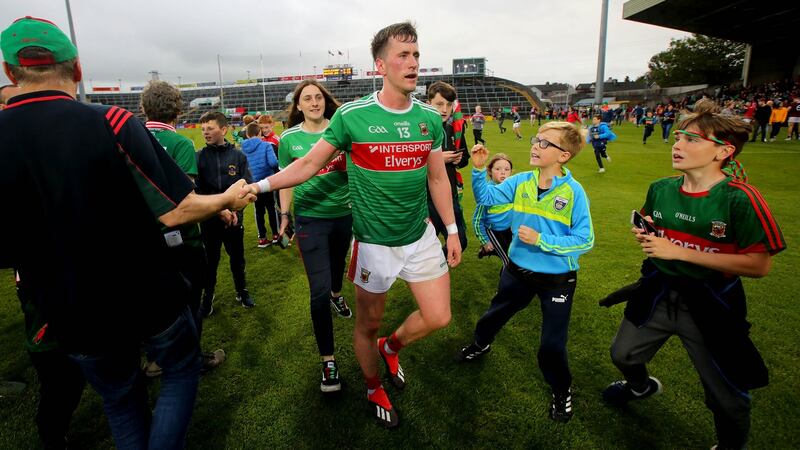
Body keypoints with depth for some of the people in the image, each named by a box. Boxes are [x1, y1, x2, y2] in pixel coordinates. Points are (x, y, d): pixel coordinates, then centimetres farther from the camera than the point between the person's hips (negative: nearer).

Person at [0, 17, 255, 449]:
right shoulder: (112, 122, -20)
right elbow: (174, 212, -20)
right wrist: (227, 199, -2)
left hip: (74, 321, 3)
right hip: (151, 300, -3)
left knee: (121, 402, 25)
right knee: (181, 372, 24)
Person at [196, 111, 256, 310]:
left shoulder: (238, 156, -2)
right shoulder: (199, 157, -3)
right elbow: (193, 189, -9)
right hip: (208, 218, 0)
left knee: (237, 257, 15)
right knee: (210, 259, 12)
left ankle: (242, 291, 35)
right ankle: (208, 295, 31)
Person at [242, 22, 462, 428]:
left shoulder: (430, 118, 0)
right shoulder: (351, 116, -12)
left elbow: (438, 178, 8)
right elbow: (310, 163, -5)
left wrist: (452, 229, 9)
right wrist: (259, 185, -13)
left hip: (421, 235, 4)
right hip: (373, 241, -3)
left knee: (438, 317, 7)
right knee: (368, 323, 11)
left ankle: (392, 346, 39)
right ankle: (374, 390, 40)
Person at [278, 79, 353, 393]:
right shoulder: (290, 138, -3)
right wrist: (284, 215, 6)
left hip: (343, 213, 2)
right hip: (309, 217, -2)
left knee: (338, 262, 27)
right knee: (318, 290, -7)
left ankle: (337, 295, 64)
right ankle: (328, 361, 3)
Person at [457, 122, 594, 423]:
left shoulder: (574, 192, -19)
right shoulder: (521, 182, -7)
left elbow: (585, 240, -19)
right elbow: (485, 197, -2)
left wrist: (541, 240, -26)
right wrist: (479, 169, -17)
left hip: (557, 280, -4)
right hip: (518, 271, 4)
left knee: (552, 345, 8)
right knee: (494, 315, 26)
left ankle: (561, 390, 39)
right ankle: (480, 345, 60)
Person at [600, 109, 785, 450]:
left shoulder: (740, 198, -21)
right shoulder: (660, 189, -4)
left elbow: (759, 265, -23)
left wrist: (679, 252, -25)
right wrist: (643, 236, -9)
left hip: (709, 305, -5)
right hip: (656, 294, 5)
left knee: (727, 398, 11)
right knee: (623, 355, 23)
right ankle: (641, 386, 58)